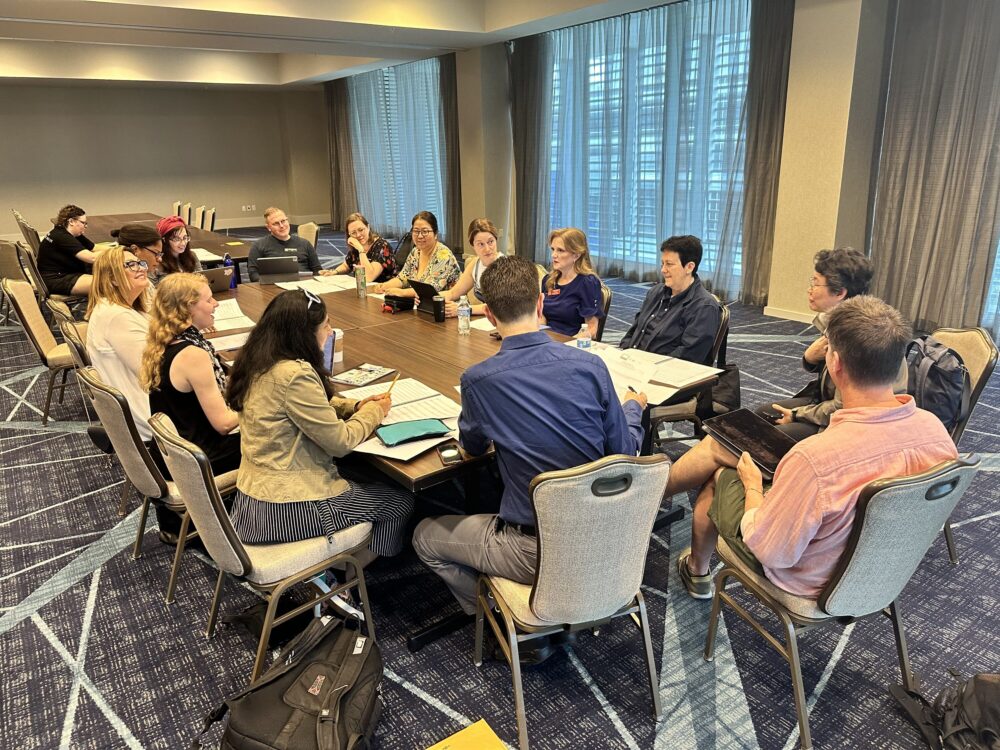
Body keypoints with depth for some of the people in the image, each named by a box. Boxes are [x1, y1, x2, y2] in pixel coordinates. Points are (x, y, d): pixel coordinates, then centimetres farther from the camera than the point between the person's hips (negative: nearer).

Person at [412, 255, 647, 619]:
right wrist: (633, 407, 20)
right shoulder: (590, 366, -12)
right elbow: (624, 451, 0)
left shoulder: (477, 380, -17)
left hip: (534, 554, -4)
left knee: (425, 536, 18)